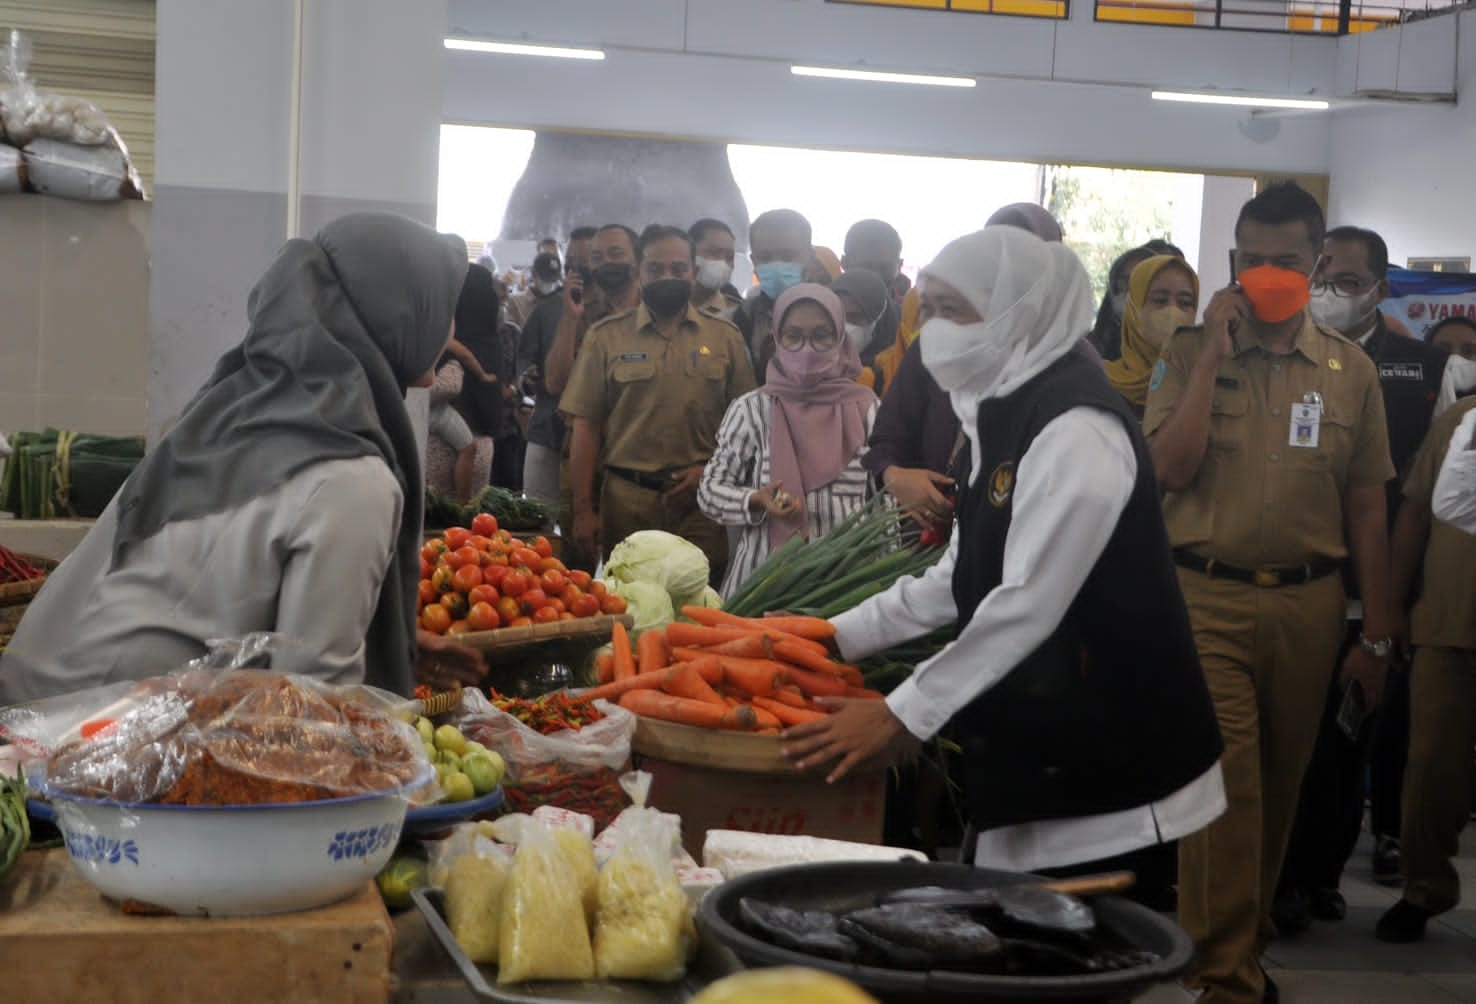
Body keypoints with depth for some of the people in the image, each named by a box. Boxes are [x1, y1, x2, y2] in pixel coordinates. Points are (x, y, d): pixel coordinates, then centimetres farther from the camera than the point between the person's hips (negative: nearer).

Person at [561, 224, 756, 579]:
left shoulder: (726, 338, 8)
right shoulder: (606, 336, 6)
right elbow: (586, 426, 4)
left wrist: (709, 470, -8)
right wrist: (583, 509, -2)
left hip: (701, 500, 0)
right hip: (627, 499, 0)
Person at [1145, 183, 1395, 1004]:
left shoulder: (1351, 369, 6)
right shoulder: (1191, 354, 1)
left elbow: (1367, 507, 8)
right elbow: (1173, 468, -12)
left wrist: (1376, 635, 7)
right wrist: (1213, 351, -12)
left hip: (1308, 605, 3)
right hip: (1209, 598, -3)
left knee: (1279, 784, 14)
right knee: (1226, 784, -10)